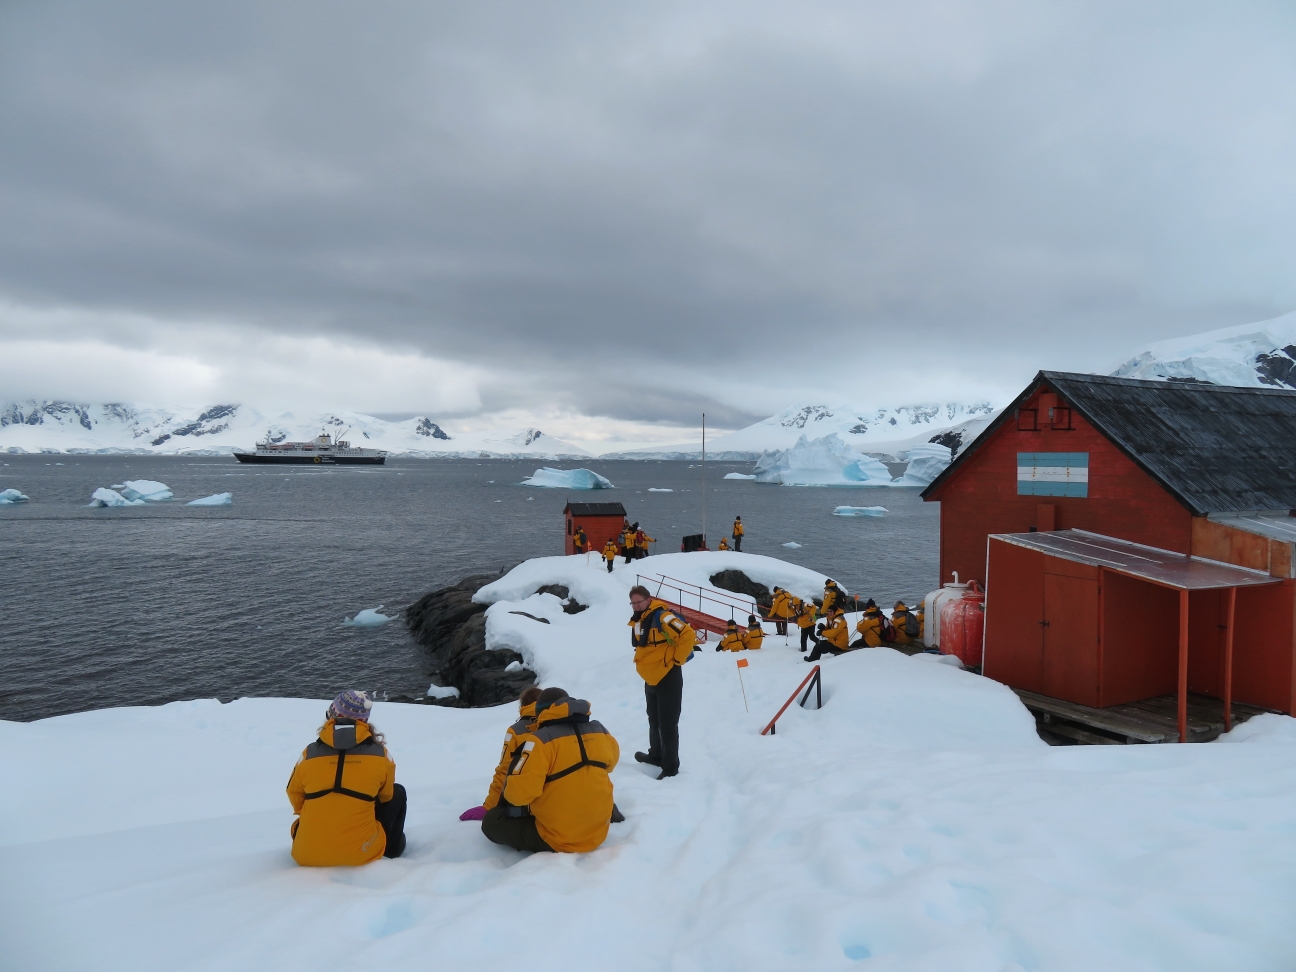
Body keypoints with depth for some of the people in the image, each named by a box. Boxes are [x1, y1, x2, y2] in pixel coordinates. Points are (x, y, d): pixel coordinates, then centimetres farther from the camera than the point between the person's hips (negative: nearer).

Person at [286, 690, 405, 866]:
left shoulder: (309, 754, -3)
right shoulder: (380, 754, -5)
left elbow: (295, 795, 14)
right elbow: (386, 795, 13)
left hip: (308, 856, 3)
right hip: (362, 854, -3)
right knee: (397, 793, 23)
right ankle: (391, 848, 33)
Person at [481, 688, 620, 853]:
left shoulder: (541, 740, -19)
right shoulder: (600, 732, -2)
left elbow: (519, 791, -24)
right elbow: (609, 764, 18)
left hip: (555, 839, -6)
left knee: (491, 821, 6)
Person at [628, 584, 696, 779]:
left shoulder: (661, 617, -20)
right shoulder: (638, 621, 8)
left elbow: (688, 635, -26)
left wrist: (677, 660, -18)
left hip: (667, 679, -9)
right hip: (651, 679, 9)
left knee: (667, 724, -4)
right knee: (654, 721, 23)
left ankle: (671, 767, 4)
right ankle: (656, 755, 39)